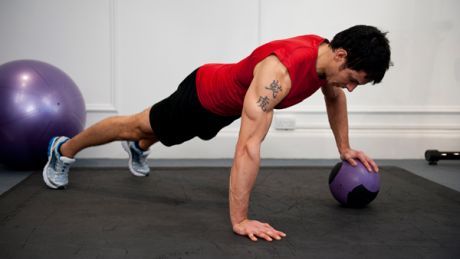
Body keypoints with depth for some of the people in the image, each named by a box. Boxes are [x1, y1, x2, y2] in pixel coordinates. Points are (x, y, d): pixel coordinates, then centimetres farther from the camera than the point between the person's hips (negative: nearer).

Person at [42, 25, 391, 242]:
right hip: (203, 96, -7)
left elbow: (334, 97, 6)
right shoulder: (279, 72, -45)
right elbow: (249, 147, -50)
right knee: (136, 124, 14)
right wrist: (240, 220, -48)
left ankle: (139, 149, 68)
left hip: (226, 100, 7)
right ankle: (64, 150, 38)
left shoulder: (325, 54, -18)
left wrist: (344, 147, 8)